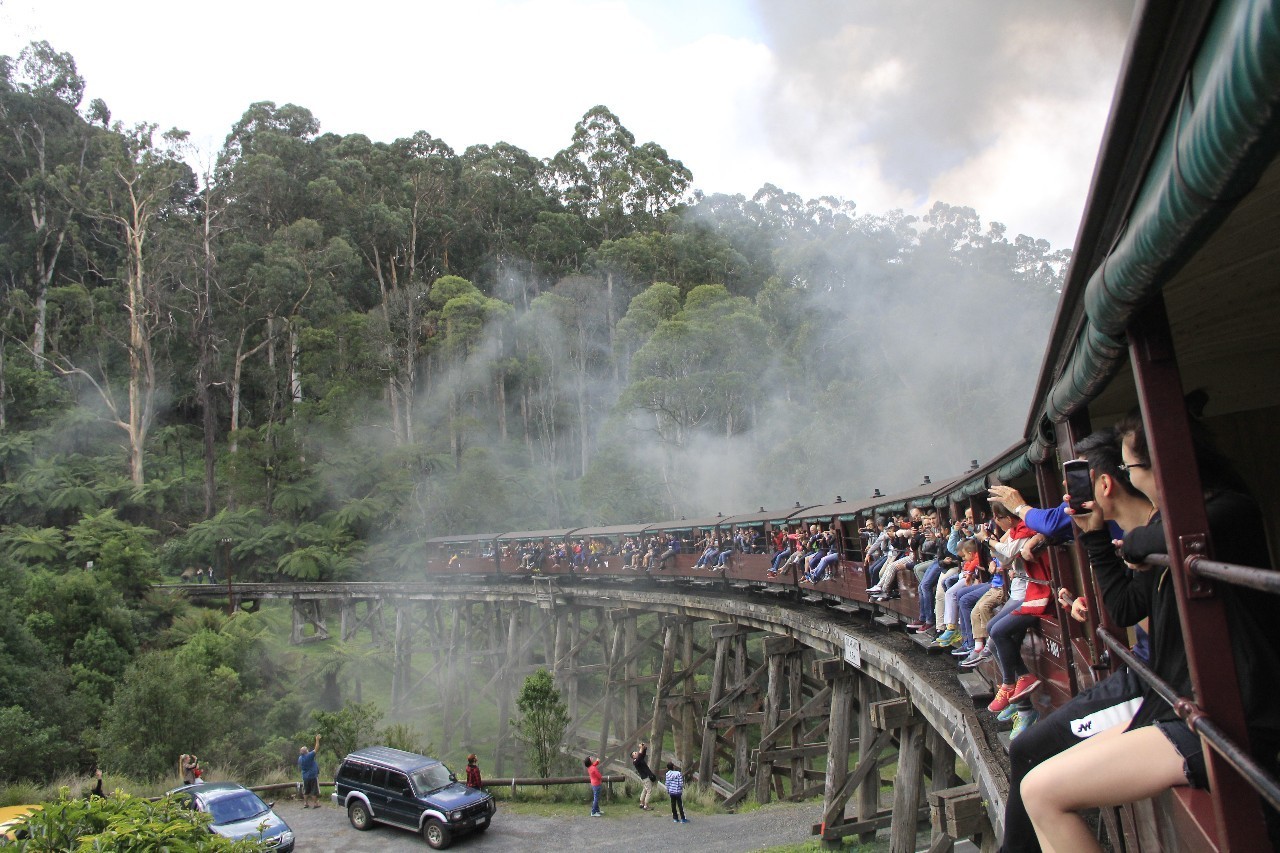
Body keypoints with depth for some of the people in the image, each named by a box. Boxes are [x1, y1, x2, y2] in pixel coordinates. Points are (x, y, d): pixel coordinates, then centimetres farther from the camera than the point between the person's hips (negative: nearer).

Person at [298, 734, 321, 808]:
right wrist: (317, 739, -8)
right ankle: (315, 803, 6)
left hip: (305, 777, 6)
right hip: (313, 776, -6)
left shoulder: (300, 758, -1)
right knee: (314, 791, 3)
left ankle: (305, 803, 19)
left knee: (306, 791, 16)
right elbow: (316, 748, -16)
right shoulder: (310, 755, -20)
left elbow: (299, 768, 12)